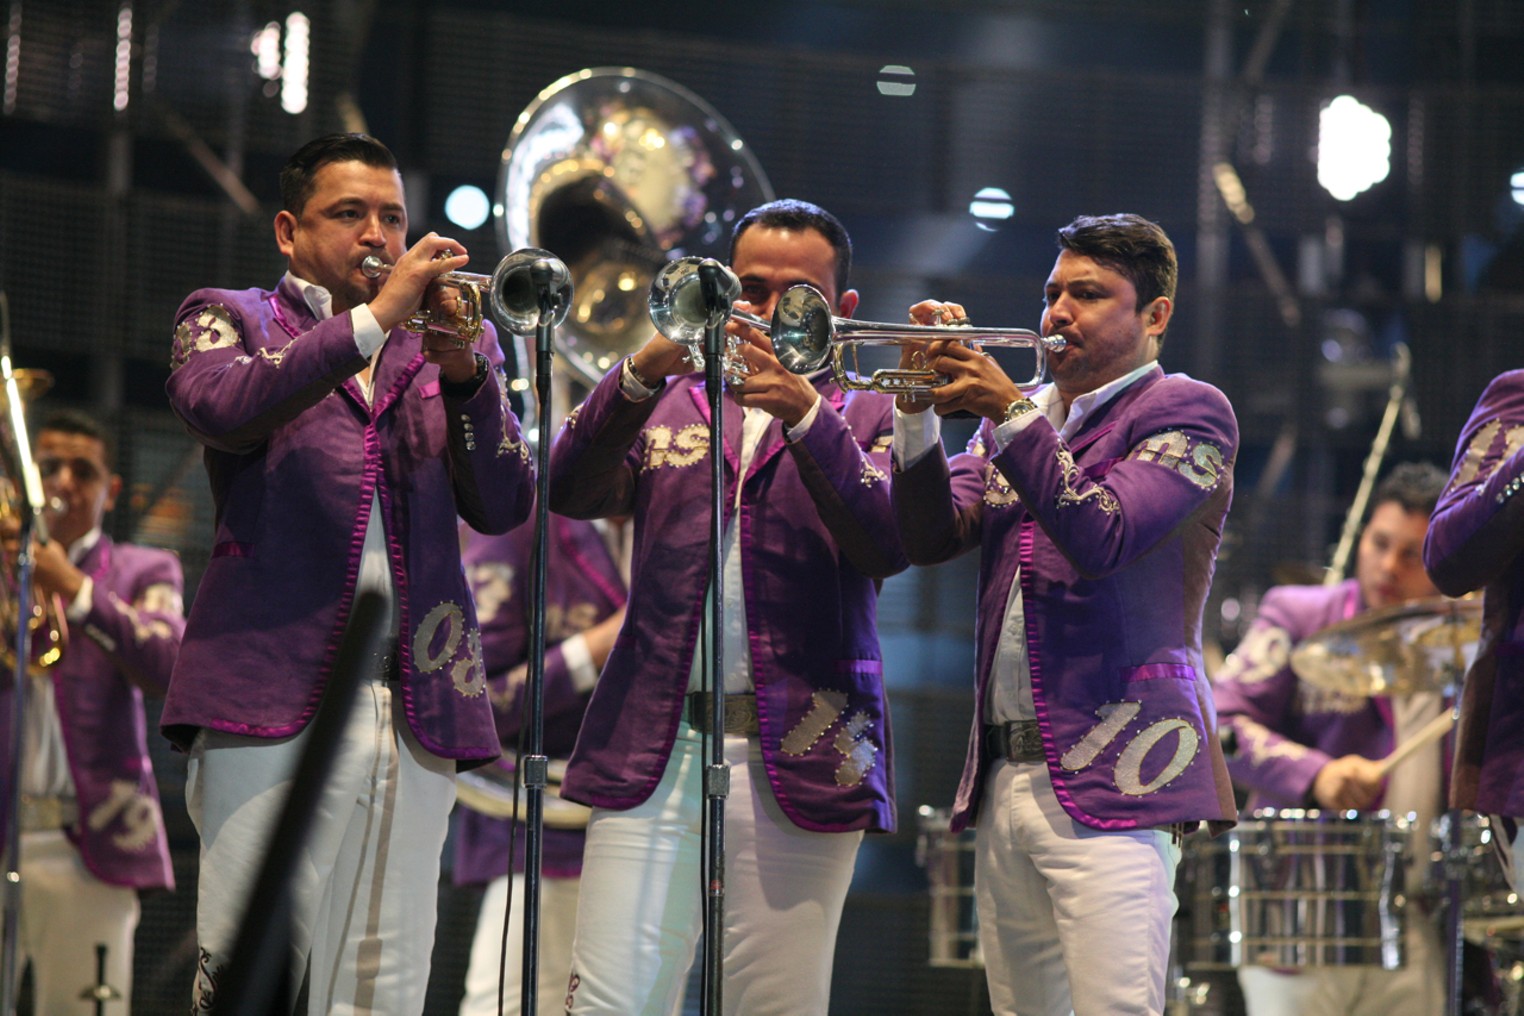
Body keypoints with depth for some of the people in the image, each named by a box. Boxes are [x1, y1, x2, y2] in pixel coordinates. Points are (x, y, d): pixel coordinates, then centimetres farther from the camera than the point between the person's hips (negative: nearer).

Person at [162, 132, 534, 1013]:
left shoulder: (452, 341, 20)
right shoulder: (230, 319, 13)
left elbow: (503, 506, 7)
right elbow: (219, 405, -11)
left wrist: (462, 369, -8)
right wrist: (374, 318, -15)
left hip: (418, 709, 3)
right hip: (276, 698, -3)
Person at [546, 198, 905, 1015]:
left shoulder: (866, 420, 12)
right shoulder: (665, 408, 17)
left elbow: (888, 547, -7)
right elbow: (569, 490, -1)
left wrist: (806, 417, -20)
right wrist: (642, 374, -16)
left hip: (798, 764, -1)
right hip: (653, 752, 1)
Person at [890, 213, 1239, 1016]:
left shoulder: (1187, 411, 0)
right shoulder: (1021, 420, 20)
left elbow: (1101, 536, -15)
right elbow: (931, 536, 9)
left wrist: (1009, 411, -15)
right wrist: (919, 411, -4)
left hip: (1108, 779, -6)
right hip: (1002, 782, 7)